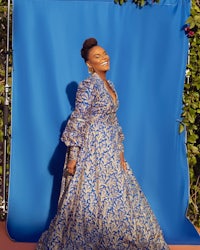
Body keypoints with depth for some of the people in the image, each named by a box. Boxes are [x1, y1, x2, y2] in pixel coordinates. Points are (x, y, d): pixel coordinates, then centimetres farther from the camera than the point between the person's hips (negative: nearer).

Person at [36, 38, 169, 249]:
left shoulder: (109, 85, 12)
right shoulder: (88, 86, -13)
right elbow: (77, 122, -16)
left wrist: (119, 151, 13)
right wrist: (73, 156, -19)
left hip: (110, 150, 9)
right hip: (92, 149, -9)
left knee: (113, 196, 14)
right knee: (92, 198, -1)